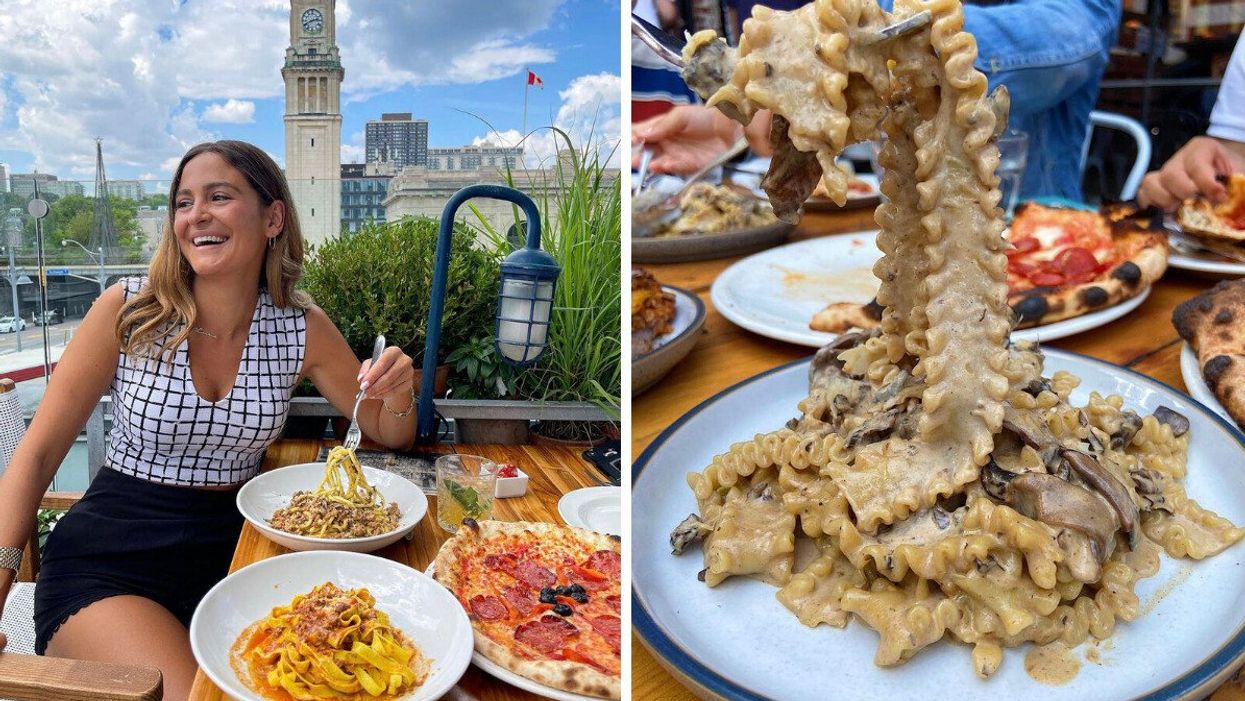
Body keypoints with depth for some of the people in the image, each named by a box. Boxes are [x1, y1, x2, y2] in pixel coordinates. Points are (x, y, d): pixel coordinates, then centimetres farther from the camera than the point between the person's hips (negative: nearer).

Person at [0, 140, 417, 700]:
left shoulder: (302, 329, -3)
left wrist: (398, 398, -17)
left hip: (231, 546, 2)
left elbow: (387, 434, 6)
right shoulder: (129, 310, -8)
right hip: (107, 559, -2)